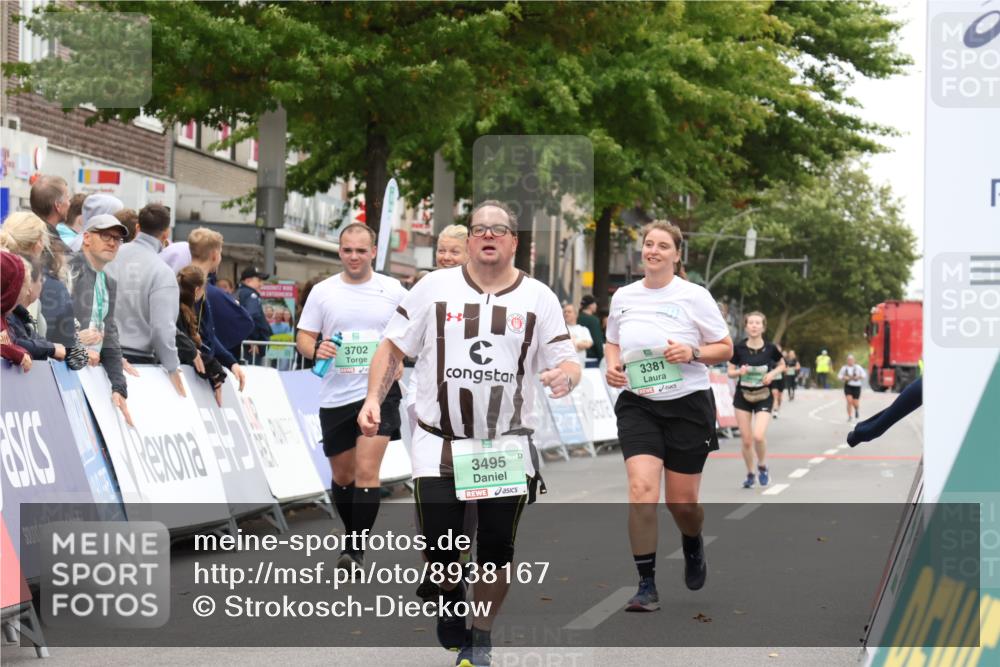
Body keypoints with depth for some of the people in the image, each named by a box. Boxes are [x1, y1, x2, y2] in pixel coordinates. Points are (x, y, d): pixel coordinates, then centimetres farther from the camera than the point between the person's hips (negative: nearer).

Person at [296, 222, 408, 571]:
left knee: (367, 470, -16)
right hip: (336, 397, 3)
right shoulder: (322, 292, 5)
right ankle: (354, 535, 33)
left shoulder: (393, 290, 2)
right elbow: (303, 337, 8)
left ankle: (356, 550, -16)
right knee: (342, 475, 12)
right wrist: (316, 350, -15)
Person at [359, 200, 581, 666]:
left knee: (497, 549, 2)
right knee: (438, 545, -2)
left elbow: (566, 362, 1)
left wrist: (565, 376, -22)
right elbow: (393, 347, 6)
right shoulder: (434, 286, 1)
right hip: (439, 442, 0)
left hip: (508, 447, 0)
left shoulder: (539, 298, 2)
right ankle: (451, 594, 33)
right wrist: (373, 398, -7)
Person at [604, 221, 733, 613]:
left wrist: (692, 353, -17)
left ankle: (693, 545, 42)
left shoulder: (694, 296, -4)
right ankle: (646, 586, -12)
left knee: (682, 501, 4)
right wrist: (612, 366, 0)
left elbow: (725, 348, 1)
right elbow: (612, 343, 22)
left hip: (688, 405, -2)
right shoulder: (623, 296, 7)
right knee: (642, 487, -18)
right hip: (637, 406, 2)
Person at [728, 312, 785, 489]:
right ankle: (750, 474, 24)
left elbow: (782, 365, 10)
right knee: (746, 440, 2)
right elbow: (729, 371, 2)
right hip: (743, 397, 1)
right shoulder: (739, 348, -7)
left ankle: (762, 466, 9)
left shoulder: (770, 348, -7)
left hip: (763, 398, -1)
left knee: (759, 436, -19)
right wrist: (740, 371, -19)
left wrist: (773, 373, -10)